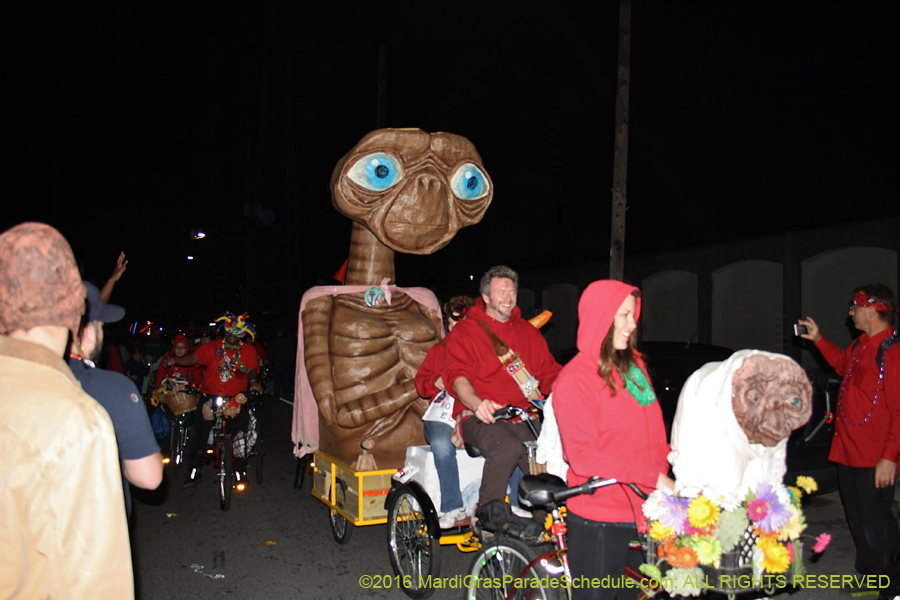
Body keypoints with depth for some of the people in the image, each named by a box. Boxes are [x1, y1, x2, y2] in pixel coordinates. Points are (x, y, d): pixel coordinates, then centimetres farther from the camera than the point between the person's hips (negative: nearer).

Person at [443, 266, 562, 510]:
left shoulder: (529, 332, 22)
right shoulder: (465, 331, 7)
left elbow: (549, 373, 17)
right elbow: (458, 375, -7)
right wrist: (477, 404, -27)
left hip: (525, 419, 4)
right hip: (482, 419, -4)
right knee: (507, 448, -33)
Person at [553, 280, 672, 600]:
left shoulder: (634, 364, 9)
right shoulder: (574, 379, -12)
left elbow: (654, 433, 15)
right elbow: (583, 457, -18)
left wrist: (664, 474, 0)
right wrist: (653, 477, -21)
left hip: (643, 510, 6)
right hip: (599, 520, -6)